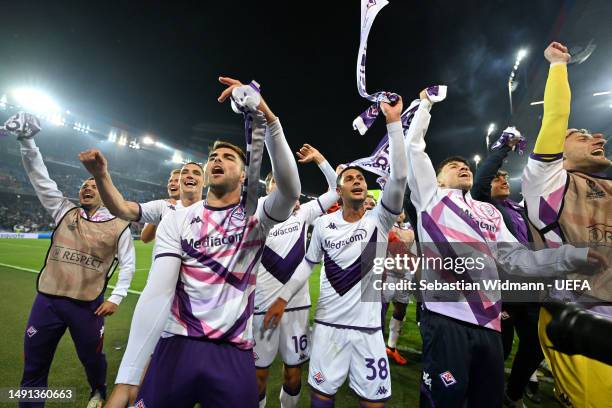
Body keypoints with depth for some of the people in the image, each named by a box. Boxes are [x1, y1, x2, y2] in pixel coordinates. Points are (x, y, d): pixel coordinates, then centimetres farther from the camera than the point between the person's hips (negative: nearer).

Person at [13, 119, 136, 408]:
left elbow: (128, 265, 0)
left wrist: (116, 298, -6)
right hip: (47, 300, 2)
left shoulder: (119, 226, -3)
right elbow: (40, 177, -3)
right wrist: (27, 139, -13)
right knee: (34, 365, 13)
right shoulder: (65, 211, 5)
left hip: (88, 305, -2)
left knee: (92, 358, 15)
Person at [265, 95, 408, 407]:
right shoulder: (323, 224, -3)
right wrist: (283, 298, 5)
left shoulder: (379, 220, -8)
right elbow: (308, 263, 8)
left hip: (368, 326, 0)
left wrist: (393, 122, -23)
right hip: (328, 323, 1)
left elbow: (399, 177, -21)